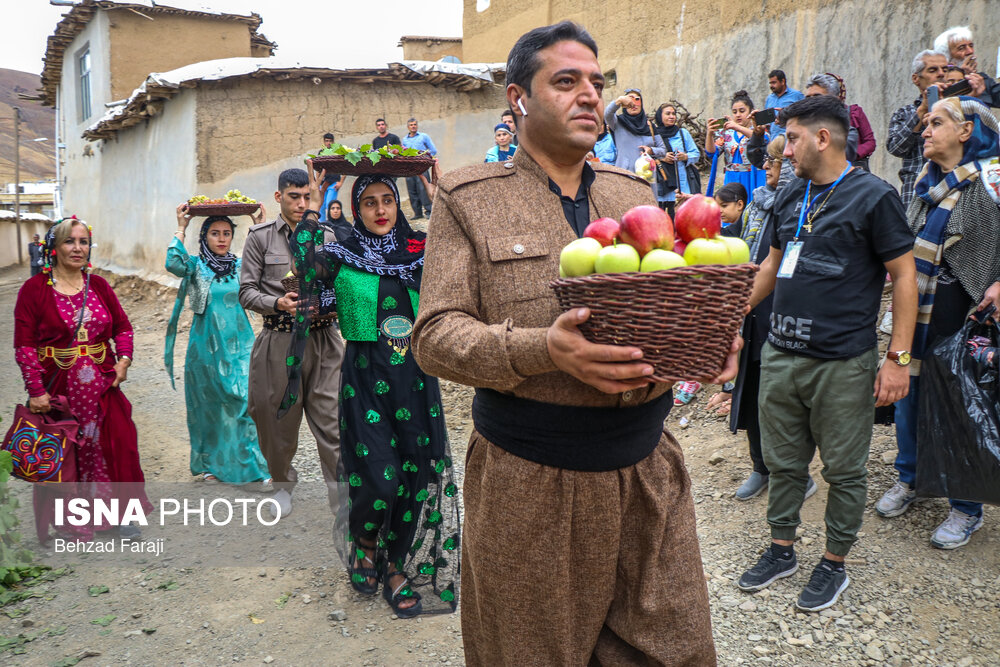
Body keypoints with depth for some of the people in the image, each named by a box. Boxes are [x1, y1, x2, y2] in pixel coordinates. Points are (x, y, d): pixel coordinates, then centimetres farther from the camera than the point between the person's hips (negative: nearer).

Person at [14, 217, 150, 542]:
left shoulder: (98, 285, 7)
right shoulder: (34, 289, -5)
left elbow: (122, 326, 13)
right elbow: (24, 345, -8)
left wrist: (123, 358, -4)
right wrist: (36, 390, -14)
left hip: (102, 385, 3)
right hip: (57, 388, -3)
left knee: (115, 448, 4)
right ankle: (68, 519, 22)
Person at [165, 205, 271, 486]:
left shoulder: (241, 266, 7)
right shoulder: (196, 266, 0)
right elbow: (174, 264, -21)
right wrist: (181, 228, -14)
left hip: (240, 346, 1)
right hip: (207, 347, -1)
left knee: (248, 401, -6)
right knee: (209, 405, 8)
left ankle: (258, 466, -1)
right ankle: (208, 464, 24)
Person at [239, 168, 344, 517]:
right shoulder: (260, 236, 3)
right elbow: (247, 291, 1)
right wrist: (277, 303, -16)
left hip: (323, 339, 1)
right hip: (279, 341, 0)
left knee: (332, 421, -3)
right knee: (279, 420, 11)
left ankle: (343, 500, 4)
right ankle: (283, 483, 37)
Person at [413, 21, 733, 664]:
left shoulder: (635, 193, 11)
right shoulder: (470, 198, -2)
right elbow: (435, 335, -9)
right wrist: (542, 350, -26)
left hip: (647, 471, 4)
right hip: (528, 483, -3)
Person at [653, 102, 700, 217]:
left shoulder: (683, 133, 15)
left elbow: (696, 154, 14)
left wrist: (685, 157, -6)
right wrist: (661, 158, -11)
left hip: (680, 183, 1)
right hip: (659, 183, -1)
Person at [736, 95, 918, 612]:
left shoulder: (873, 196, -7)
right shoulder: (790, 196, 12)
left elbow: (904, 276, -8)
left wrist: (898, 358, -13)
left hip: (843, 363, -6)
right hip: (781, 354, 6)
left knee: (844, 471, 8)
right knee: (782, 461, 14)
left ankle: (835, 563, 25)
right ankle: (781, 550, 31)